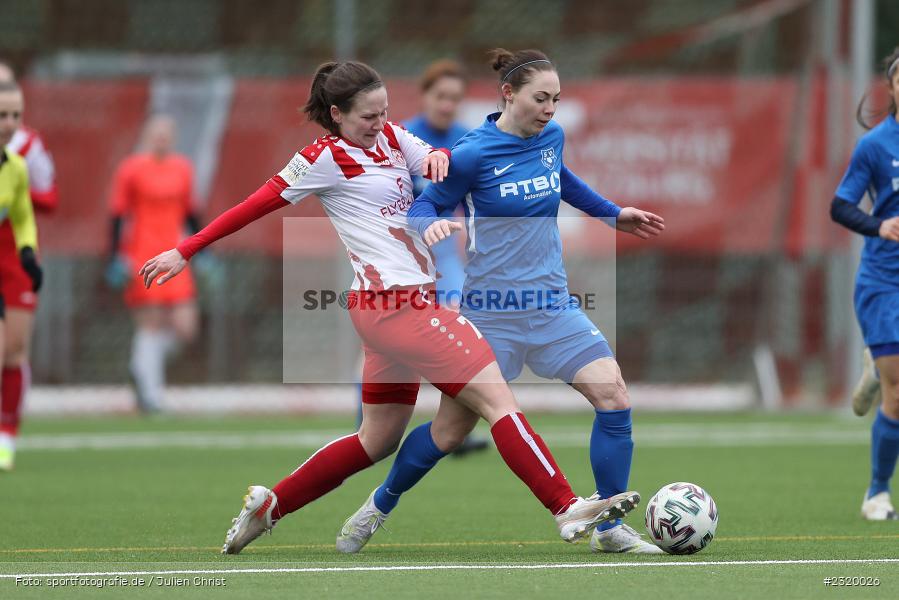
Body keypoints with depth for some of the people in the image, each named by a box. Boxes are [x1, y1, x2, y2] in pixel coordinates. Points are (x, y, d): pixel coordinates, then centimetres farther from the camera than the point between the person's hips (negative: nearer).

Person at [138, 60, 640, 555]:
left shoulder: (390, 137, 14)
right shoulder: (326, 159, -8)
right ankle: (569, 510, -14)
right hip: (399, 304, -9)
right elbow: (257, 206, -4)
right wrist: (185, 253, -1)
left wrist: (438, 156, -8)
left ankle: (269, 506, 22)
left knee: (378, 440, 16)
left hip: (393, 308, 9)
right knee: (497, 397, -12)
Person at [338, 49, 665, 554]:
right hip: (492, 312, -5)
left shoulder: (552, 136, 3)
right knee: (455, 427, 2)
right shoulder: (474, 153, -14)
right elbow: (425, 205, -4)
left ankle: (610, 529, -1)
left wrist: (613, 214, 27)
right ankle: (379, 506, 28)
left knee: (614, 395, -12)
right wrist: (431, 224, -26)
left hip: (552, 305, 5)